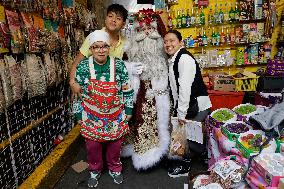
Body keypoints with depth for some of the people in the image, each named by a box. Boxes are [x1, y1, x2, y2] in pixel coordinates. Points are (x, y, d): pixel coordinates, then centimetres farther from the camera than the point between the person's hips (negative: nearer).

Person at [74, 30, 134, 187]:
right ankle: (95, 170, 42)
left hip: (116, 116, 0)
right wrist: (79, 114, 2)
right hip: (91, 117, 0)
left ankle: (115, 168, 44)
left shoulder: (119, 65, -12)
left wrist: (128, 110, 0)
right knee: (92, 146, 14)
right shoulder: (83, 67, -12)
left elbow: (127, 90, -3)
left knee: (115, 144, 17)